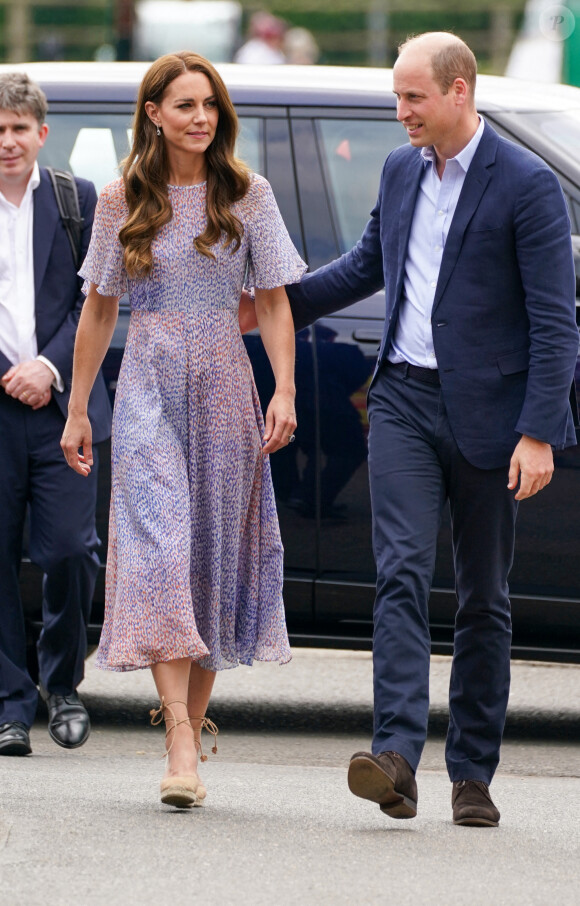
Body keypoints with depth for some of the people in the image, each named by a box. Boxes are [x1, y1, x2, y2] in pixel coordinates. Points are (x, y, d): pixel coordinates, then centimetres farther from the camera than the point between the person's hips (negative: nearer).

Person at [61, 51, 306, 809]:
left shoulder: (247, 196, 4)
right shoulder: (122, 203, 4)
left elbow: (273, 301, 5)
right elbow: (99, 309, 10)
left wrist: (284, 392, -5)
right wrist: (77, 410, 10)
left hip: (224, 386, 1)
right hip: (149, 387, -1)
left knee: (214, 556, 3)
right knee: (159, 553, -14)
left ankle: (192, 724, 15)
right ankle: (181, 745, -21)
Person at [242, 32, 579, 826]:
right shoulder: (401, 171, 9)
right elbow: (368, 266, 26)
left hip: (487, 412, -4)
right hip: (405, 400, 4)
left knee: (483, 598, 6)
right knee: (402, 574, -12)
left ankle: (473, 775, 13)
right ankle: (396, 758, -22)